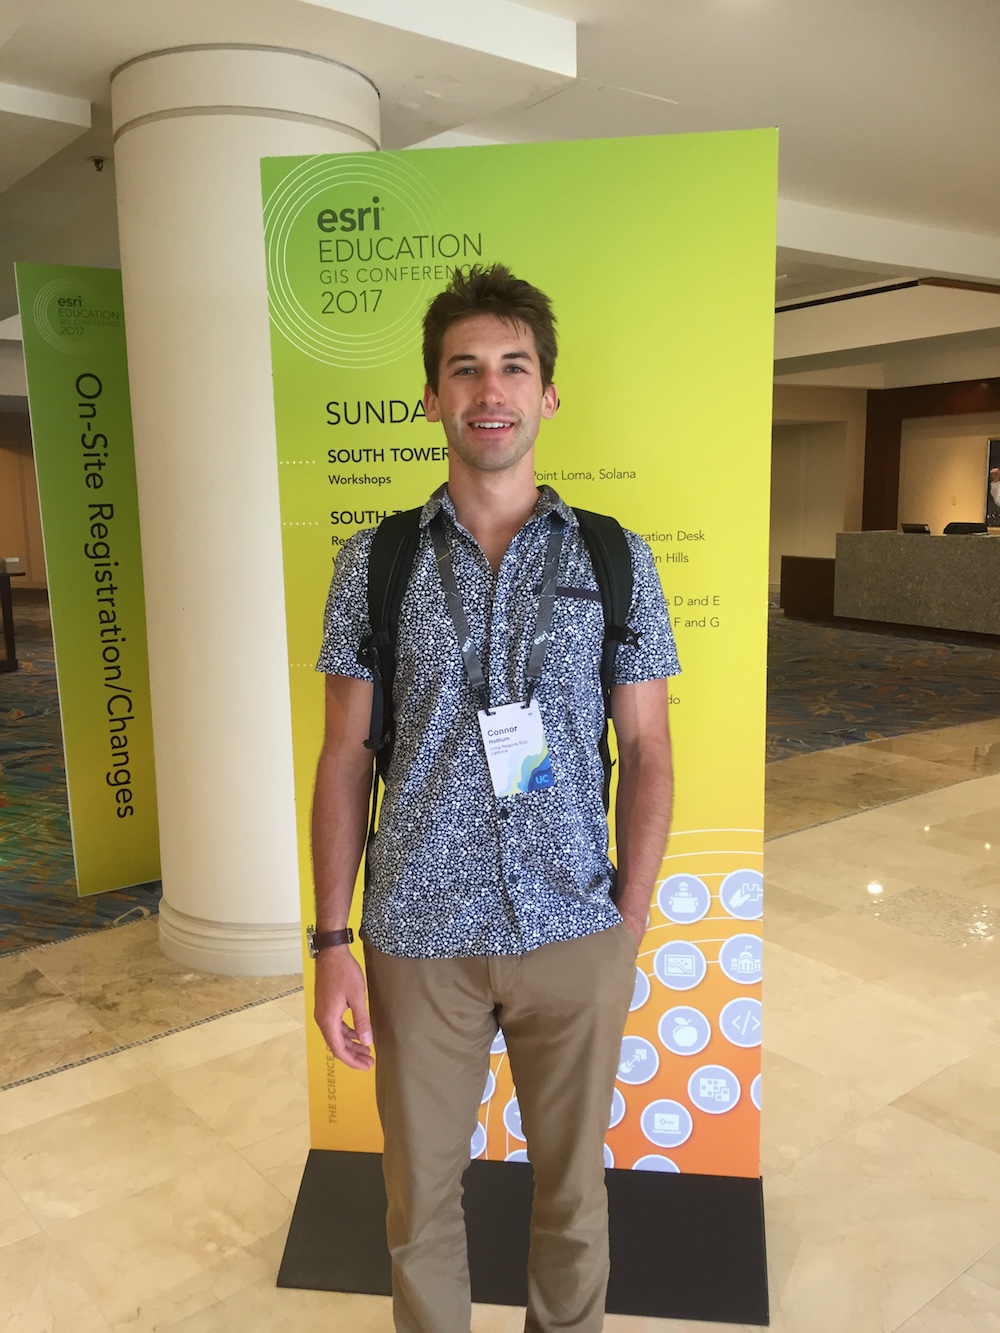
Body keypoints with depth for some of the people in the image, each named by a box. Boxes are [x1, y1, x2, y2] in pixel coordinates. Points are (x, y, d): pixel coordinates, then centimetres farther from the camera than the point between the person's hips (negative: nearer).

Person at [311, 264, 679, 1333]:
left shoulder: (616, 558, -1)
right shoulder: (372, 562, 0)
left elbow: (646, 754, 2)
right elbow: (345, 759, 1)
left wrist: (628, 928, -2)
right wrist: (334, 939, -2)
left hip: (575, 935, 0)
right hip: (419, 936, 0)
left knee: (573, 1189, 19)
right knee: (420, 1192, 17)